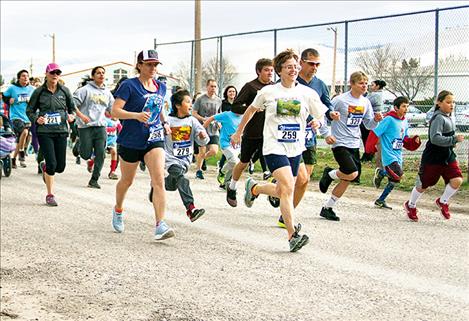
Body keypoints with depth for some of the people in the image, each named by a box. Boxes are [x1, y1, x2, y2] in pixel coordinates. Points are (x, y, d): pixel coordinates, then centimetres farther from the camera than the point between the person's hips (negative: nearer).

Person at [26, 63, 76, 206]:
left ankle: (45, 167, 39)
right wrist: (36, 119, -13)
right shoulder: (39, 92, 0)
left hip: (61, 131, 3)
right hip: (44, 132, -3)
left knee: (60, 167, 3)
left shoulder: (64, 91, 6)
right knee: (52, 164, -11)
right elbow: (29, 110, 7)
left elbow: (72, 107, 17)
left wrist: (71, 116, -4)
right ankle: (50, 194, 6)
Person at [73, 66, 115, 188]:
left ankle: (94, 180, 4)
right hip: (86, 126, -4)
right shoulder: (86, 90, -3)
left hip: (101, 126, 4)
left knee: (100, 154, -6)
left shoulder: (107, 92, 14)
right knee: (86, 155, -4)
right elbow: (72, 104, -6)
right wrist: (81, 115, -18)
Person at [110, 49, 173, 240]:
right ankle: (118, 210, 45)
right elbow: (115, 111, -16)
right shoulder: (129, 85, -9)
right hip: (131, 141, -3)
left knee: (159, 181, -15)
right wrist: (137, 115, -29)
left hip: (155, 140, 3)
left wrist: (164, 123, 11)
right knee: (127, 181, 16)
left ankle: (160, 226, -20)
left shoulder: (161, 87, 8)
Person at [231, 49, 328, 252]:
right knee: (288, 187, -22)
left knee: (281, 191, 14)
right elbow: (251, 109, 16)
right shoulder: (268, 92, -1)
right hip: (274, 147, -4)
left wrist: (317, 123, -12)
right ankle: (292, 235, -22)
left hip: (295, 149, 4)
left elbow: (321, 117, 8)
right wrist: (238, 132, 22)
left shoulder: (307, 93, 1)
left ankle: (254, 188, 47)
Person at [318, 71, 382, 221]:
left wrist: (376, 120, -6)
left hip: (354, 145, 7)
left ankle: (327, 208, 19)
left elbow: (369, 125, 15)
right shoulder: (340, 100, -11)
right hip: (340, 144, -7)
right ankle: (329, 174, 8)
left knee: (347, 180, 6)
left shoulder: (366, 103, 8)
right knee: (352, 174, -23)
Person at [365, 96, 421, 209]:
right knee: (399, 175, -24)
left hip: (398, 157, 8)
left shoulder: (405, 122, 11)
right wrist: (370, 149, -10)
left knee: (394, 181, 11)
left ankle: (380, 201, 27)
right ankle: (381, 173, 3)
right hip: (389, 156, -8)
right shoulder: (389, 120, -13)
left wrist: (414, 141, -1)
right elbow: (375, 133, -12)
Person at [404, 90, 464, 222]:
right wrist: (454, 139, -33)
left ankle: (443, 201, 11)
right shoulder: (438, 118, -19)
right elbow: (435, 138, -31)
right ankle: (411, 205, 32)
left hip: (448, 157, 7)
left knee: (457, 180, -12)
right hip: (432, 159, -7)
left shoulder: (449, 118, 9)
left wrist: (454, 141, 10)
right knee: (423, 185, 8)